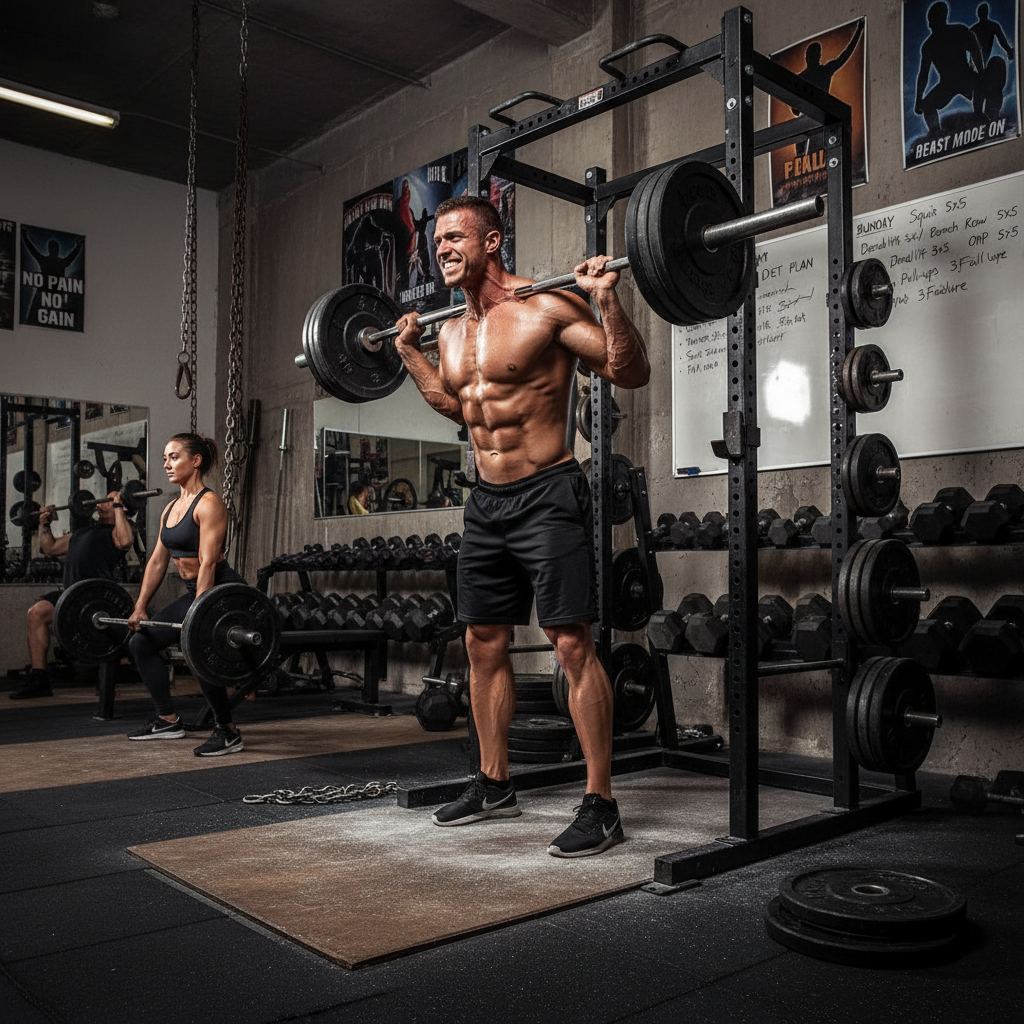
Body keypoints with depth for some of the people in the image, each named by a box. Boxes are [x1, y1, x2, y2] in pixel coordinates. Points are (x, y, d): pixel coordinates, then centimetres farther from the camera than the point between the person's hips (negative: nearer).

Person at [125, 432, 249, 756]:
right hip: (194, 592, 10)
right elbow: (157, 561, 14)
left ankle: (227, 732, -12)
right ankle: (168, 720, 24)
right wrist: (140, 608, 11)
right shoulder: (170, 509, 11)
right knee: (142, 642, 12)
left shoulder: (209, 504, -16)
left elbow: (207, 562, -24)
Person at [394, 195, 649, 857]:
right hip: (486, 500, 8)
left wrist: (608, 301, -23)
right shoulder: (451, 331, 12)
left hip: (547, 496, -8)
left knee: (573, 645, -8)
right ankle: (494, 784, 27)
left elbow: (633, 373, -11)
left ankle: (601, 805, 0)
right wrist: (409, 351, 25)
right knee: (484, 643, 12)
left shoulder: (547, 307, -10)